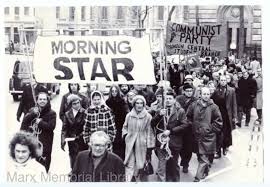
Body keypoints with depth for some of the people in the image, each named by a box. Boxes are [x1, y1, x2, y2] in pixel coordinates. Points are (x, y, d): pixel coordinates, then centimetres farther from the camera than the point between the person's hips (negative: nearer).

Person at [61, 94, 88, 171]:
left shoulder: (84, 113, -6)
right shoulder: (67, 114, 6)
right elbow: (64, 129, 6)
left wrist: (80, 136, -13)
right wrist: (63, 141, -3)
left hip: (82, 141, -3)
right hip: (71, 142, 3)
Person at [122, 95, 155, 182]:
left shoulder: (148, 117, -7)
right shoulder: (129, 115, 1)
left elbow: (150, 132, -4)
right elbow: (125, 127, 18)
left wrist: (150, 147, -4)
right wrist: (125, 135, 0)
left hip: (142, 145, -1)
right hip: (130, 144, 2)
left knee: (141, 166, 8)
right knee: (129, 165, 0)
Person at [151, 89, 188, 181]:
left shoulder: (180, 111, -2)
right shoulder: (161, 111, 11)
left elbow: (185, 125, -11)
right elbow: (152, 124, 5)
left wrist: (171, 131, -15)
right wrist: (159, 115, -12)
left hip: (174, 143, -2)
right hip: (161, 142, 2)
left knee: (174, 166, 12)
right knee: (162, 167, 2)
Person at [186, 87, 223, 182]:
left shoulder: (214, 107, -7)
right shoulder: (194, 105, 1)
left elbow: (218, 121, -2)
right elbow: (188, 117, 14)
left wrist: (211, 129, -5)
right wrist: (192, 126, 7)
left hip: (208, 137, -3)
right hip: (197, 135, 3)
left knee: (204, 159, -7)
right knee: (200, 157, 14)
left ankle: (198, 177, -4)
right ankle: (205, 172, 35)